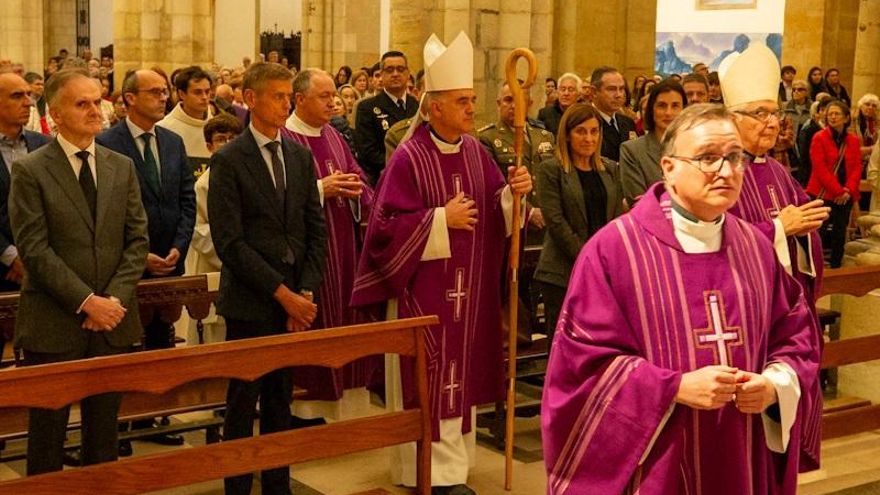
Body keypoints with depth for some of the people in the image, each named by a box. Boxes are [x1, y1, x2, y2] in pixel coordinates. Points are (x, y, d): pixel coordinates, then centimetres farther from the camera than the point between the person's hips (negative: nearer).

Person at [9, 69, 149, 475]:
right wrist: (87, 301, -17)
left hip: (112, 322, 4)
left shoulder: (122, 167, 9)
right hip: (54, 326, -4)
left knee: (104, 433, 13)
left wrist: (116, 297, -8)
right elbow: (34, 249, -11)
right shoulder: (30, 171, -5)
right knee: (47, 437, 7)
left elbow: (137, 239, 6)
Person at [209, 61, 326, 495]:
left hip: (295, 303, 5)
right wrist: (282, 292, -15)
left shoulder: (301, 156, 10)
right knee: (243, 402, 3)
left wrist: (306, 293, -3)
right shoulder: (228, 161, -7)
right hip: (250, 301, -5)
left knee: (280, 401, 12)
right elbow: (229, 242, -13)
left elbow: (316, 230, 9)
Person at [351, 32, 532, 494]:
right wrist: (441, 219, -19)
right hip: (424, 289, -6)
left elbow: (496, 209, 9)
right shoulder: (408, 158, -13)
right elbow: (386, 224, -16)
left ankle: (451, 458, 25)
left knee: (460, 369, 13)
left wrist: (514, 191, -11)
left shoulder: (476, 152, 6)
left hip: (466, 286, 7)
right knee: (427, 375, 0)